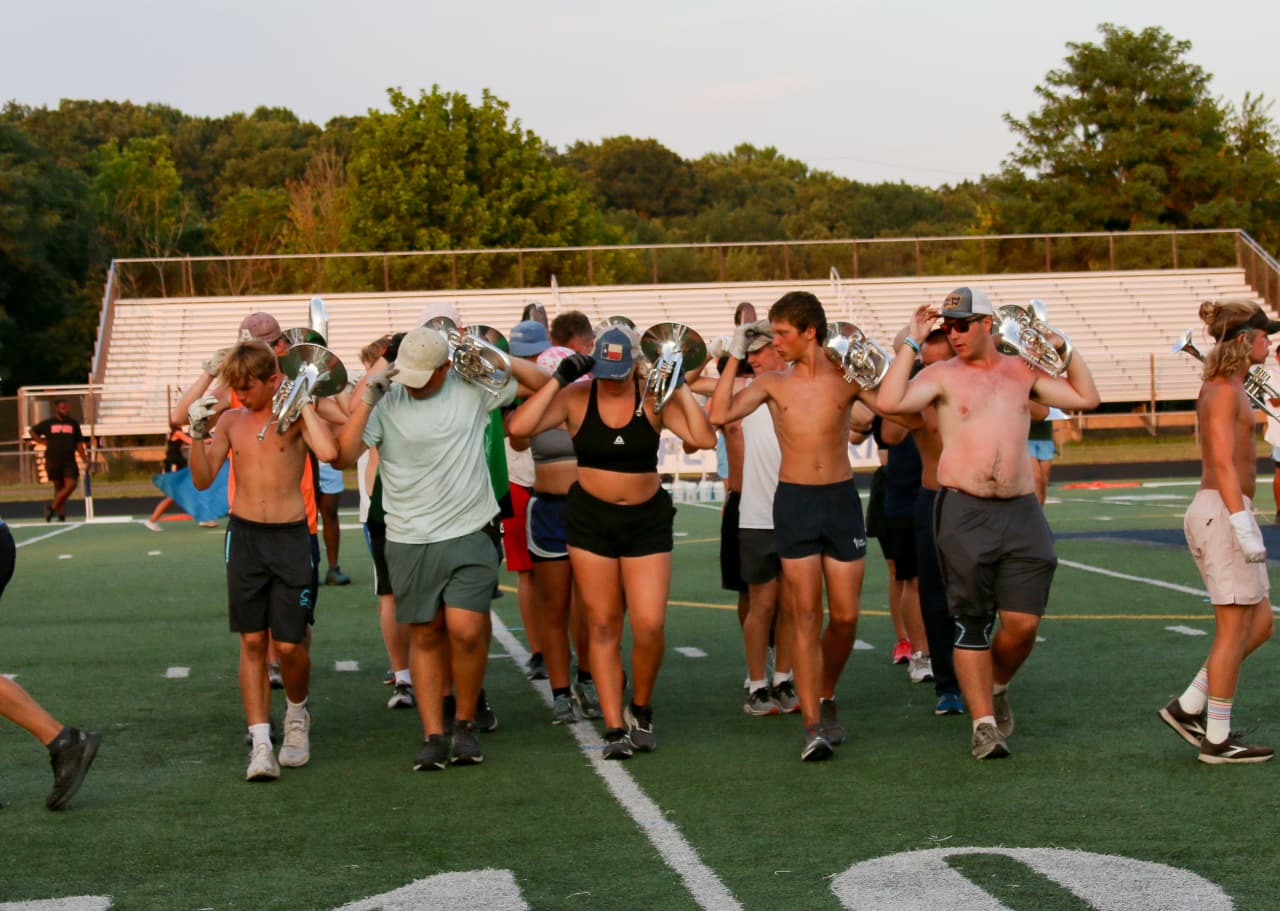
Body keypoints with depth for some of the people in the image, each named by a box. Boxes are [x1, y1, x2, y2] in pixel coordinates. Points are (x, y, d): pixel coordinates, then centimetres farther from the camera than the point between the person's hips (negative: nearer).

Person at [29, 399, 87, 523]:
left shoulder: (73, 423, 9)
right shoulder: (48, 423, 3)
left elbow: (78, 443, 13)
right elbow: (32, 431, 16)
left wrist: (85, 458, 5)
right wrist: (43, 441, 2)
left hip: (69, 461, 1)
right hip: (53, 460, -1)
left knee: (71, 485, -13)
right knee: (58, 487, 5)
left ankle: (52, 507, 2)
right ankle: (61, 514, 15)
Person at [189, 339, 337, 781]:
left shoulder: (296, 416, -3)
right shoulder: (231, 420, 8)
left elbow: (328, 451, -24)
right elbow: (203, 480, 8)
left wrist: (303, 402, -15)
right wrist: (198, 433, -6)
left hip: (290, 536, -3)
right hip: (244, 534, 3)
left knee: (289, 644, -3)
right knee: (252, 642, 1)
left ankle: (297, 715, 27)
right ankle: (260, 742, 4)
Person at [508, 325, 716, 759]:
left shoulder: (653, 400, -6)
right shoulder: (576, 398, -6)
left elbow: (704, 438, -16)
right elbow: (519, 426, -18)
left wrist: (680, 386, -17)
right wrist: (558, 379, -19)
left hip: (647, 520, 0)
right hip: (590, 519, 0)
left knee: (650, 626, -8)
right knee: (603, 626, 3)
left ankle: (641, 710, 18)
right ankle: (614, 728, 9)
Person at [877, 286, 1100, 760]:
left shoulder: (1022, 372, 14)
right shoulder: (942, 375, 3)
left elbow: (1086, 398, 13)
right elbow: (890, 401, -14)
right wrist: (912, 341, -8)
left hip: (1021, 512, 3)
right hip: (964, 512, -2)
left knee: (1023, 622, -2)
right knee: (971, 625, 0)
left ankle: (996, 687, 28)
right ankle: (984, 723, 8)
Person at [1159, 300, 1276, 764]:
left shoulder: (1223, 388, 16)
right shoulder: (1225, 390, -13)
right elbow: (1224, 463, -20)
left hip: (1218, 511, 10)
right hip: (1223, 513, -10)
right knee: (1234, 629, -3)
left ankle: (1188, 707, 15)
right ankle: (1217, 739, 4)